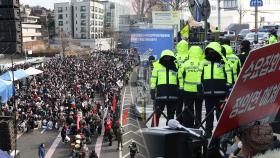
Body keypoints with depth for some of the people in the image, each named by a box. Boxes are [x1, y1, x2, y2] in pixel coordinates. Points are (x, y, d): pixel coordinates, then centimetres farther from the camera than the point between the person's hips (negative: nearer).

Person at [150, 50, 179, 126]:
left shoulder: (175, 68, 15)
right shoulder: (157, 67, 7)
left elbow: (179, 81, 21)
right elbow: (153, 81, 5)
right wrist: (152, 92, -2)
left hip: (172, 96, 3)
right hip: (160, 95, -3)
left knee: (171, 115, 9)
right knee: (157, 114, -2)